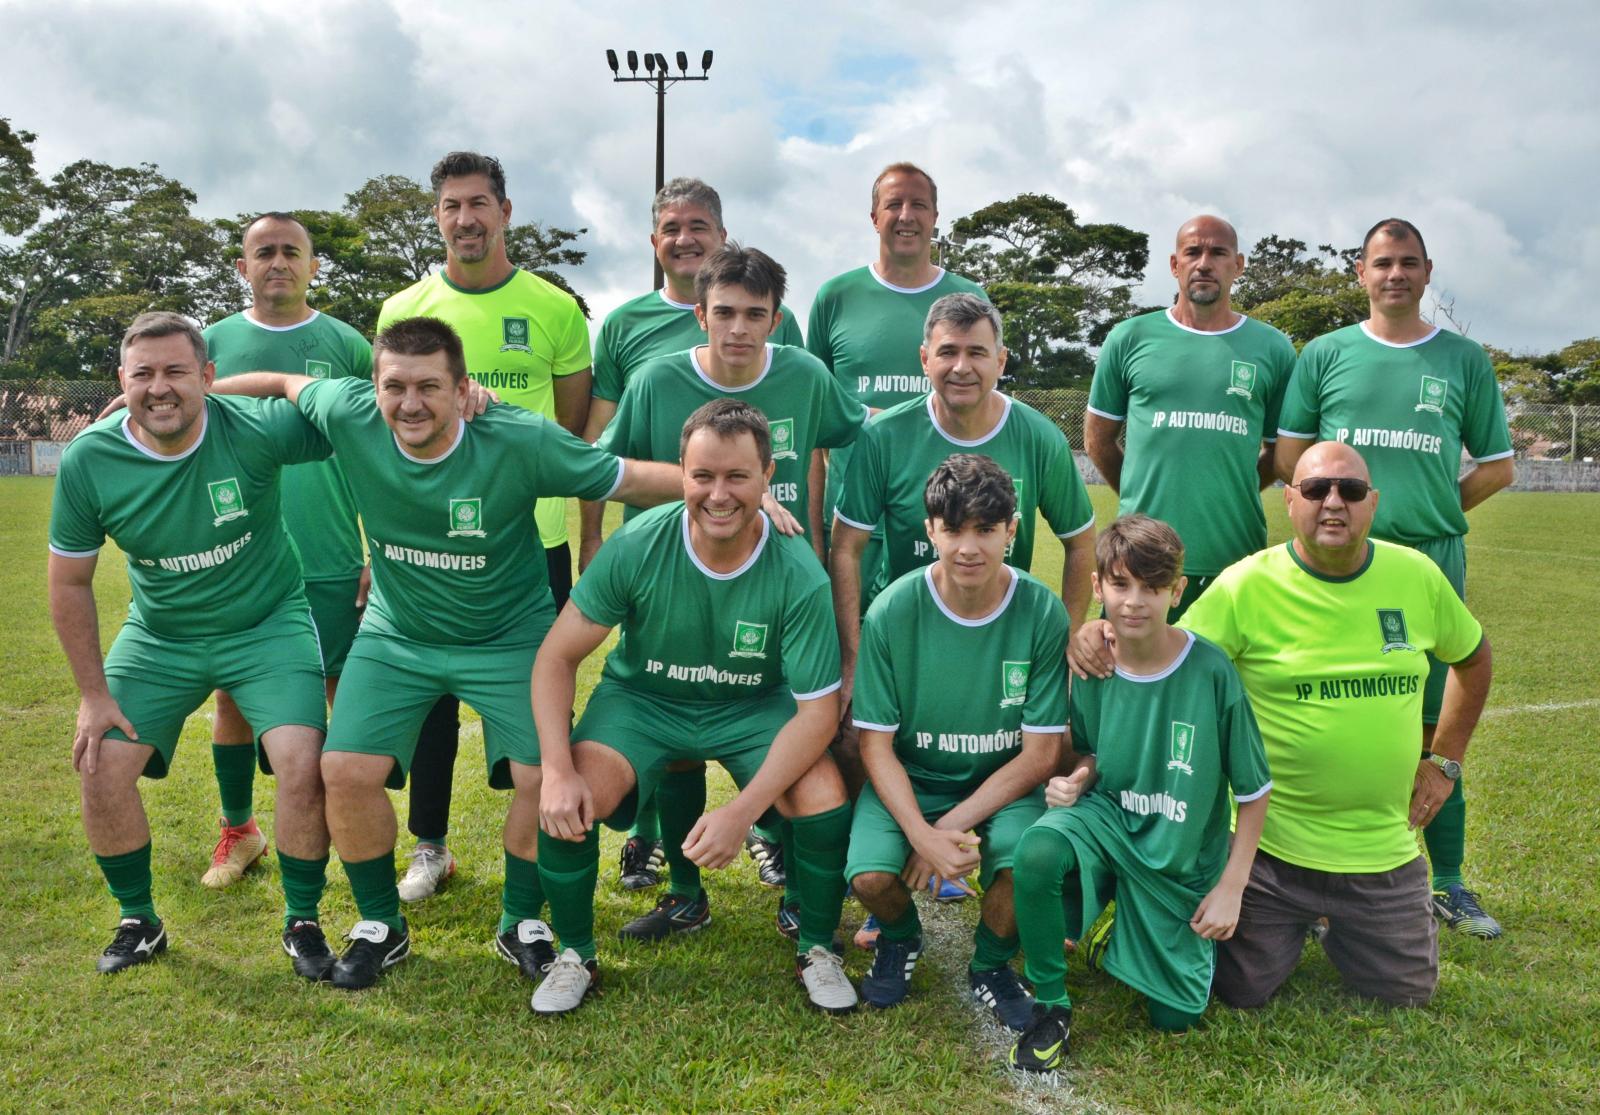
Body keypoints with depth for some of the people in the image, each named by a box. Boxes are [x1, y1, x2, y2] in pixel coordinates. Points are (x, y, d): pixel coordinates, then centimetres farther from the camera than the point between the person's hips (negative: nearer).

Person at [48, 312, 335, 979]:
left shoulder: (255, 429, -24)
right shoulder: (89, 461, -15)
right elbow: (70, 581, -3)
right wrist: (94, 693, -2)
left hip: (268, 625, -3)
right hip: (158, 636, 3)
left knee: (302, 766, -18)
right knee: (100, 768, -4)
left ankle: (302, 922, 8)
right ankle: (139, 923, 23)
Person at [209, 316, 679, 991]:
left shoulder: (522, 442, -24)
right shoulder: (349, 416, -16)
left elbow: (631, 479, -18)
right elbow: (285, 383, 5)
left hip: (510, 637, -2)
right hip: (396, 636, 3)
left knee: (545, 778, -13)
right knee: (347, 772, -9)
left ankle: (521, 923, 16)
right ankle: (381, 927, 17)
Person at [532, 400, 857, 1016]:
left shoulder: (799, 576, -23)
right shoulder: (638, 544, -22)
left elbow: (818, 711, -19)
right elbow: (557, 656, -13)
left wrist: (741, 812, -30)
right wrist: (557, 771, -26)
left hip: (754, 706, 0)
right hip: (641, 698, 1)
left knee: (826, 800, -25)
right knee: (568, 805, -24)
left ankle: (817, 951, 6)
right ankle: (575, 955, 7)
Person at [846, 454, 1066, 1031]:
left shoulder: (1042, 612, -14)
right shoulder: (893, 611, -15)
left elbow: (1039, 755, -10)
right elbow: (876, 743, -11)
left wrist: (952, 826, -18)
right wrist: (922, 834, -25)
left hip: (1003, 784, 0)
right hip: (909, 780, 0)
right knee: (870, 876, -27)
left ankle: (991, 964, 8)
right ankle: (901, 939, 14)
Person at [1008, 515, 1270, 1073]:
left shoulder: (1211, 672, -21)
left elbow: (1253, 790, -9)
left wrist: (1231, 888, -8)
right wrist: (1076, 780, -14)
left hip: (1182, 857, -1)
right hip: (1109, 818, 1)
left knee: (1174, 1017, 5)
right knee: (1037, 850, -34)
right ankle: (1051, 1007, -11)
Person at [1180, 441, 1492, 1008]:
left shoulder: (1417, 575, -2)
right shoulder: (1246, 586, -15)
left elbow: (1472, 656, 15)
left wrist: (1444, 760, 11)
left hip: (1386, 850, 3)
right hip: (1270, 848, -3)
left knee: (1408, 997, 14)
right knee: (1244, 994, 5)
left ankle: (1337, 933, 42)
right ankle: (1291, 929, 35)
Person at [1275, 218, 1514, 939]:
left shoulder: (1465, 360, 9)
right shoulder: (1325, 355, 7)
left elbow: (1496, 467, 12)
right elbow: (1289, 457, 6)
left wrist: (1432, 511, 2)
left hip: (1434, 561, 1)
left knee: (1436, 724, 5)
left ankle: (1448, 882, 16)